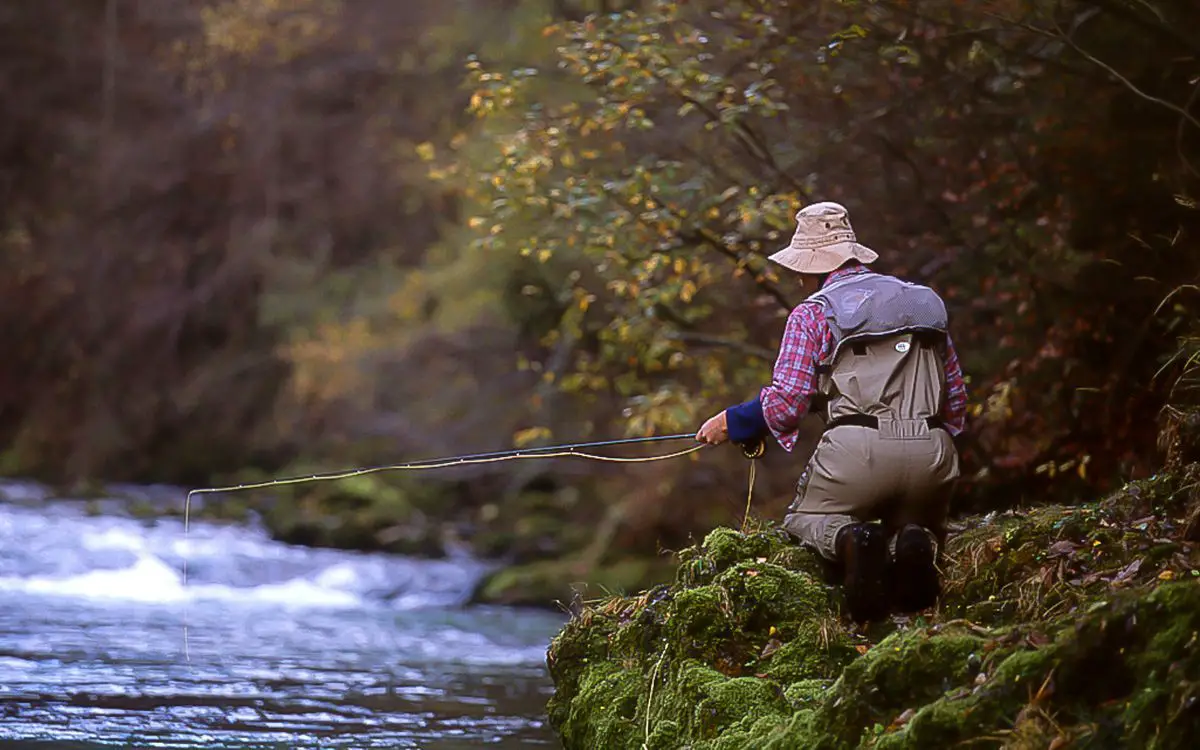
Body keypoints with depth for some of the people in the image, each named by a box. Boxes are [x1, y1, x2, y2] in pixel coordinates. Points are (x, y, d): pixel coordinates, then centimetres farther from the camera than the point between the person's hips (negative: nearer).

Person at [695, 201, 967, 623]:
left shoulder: (813, 313, 7)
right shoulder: (925, 301, 21)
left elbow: (786, 402, 0)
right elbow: (956, 399, 20)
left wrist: (731, 423, 16)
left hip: (857, 448, -3)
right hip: (932, 452, 3)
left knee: (804, 519, 23)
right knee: (922, 527, 30)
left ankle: (847, 539, -15)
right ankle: (915, 545, -11)